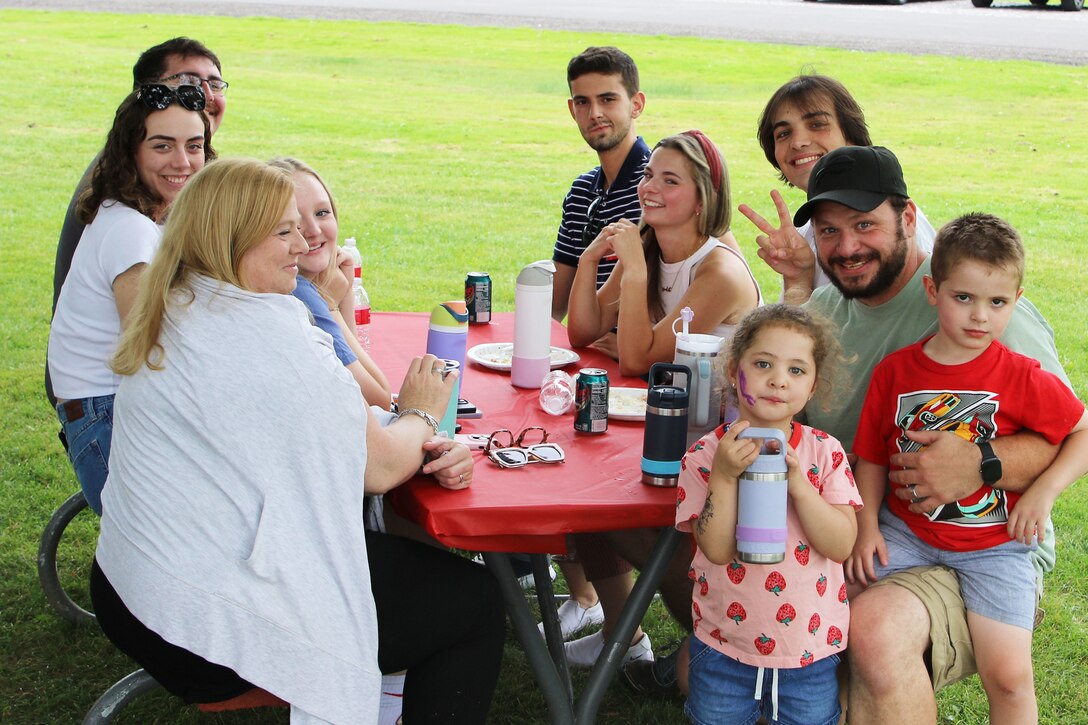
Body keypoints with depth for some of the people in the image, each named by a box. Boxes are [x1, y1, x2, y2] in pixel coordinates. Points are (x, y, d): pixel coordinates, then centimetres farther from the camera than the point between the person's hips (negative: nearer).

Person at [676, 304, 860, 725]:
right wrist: (724, 476, -26)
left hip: (811, 648, 1)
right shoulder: (706, 454, -9)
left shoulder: (824, 452, -6)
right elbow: (717, 550, -15)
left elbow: (841, 546, -14)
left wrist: (797, 482, -25)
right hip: (724, 648, 0)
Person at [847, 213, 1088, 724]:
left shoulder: (1022, 378, -10)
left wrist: (1045, 490, -14)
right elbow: (872, 457, 5)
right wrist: (867, 524, -6)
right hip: (905, 532, 3)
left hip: (993, 544, -2)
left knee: (1008, 673, -13)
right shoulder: (894, 371, -3)